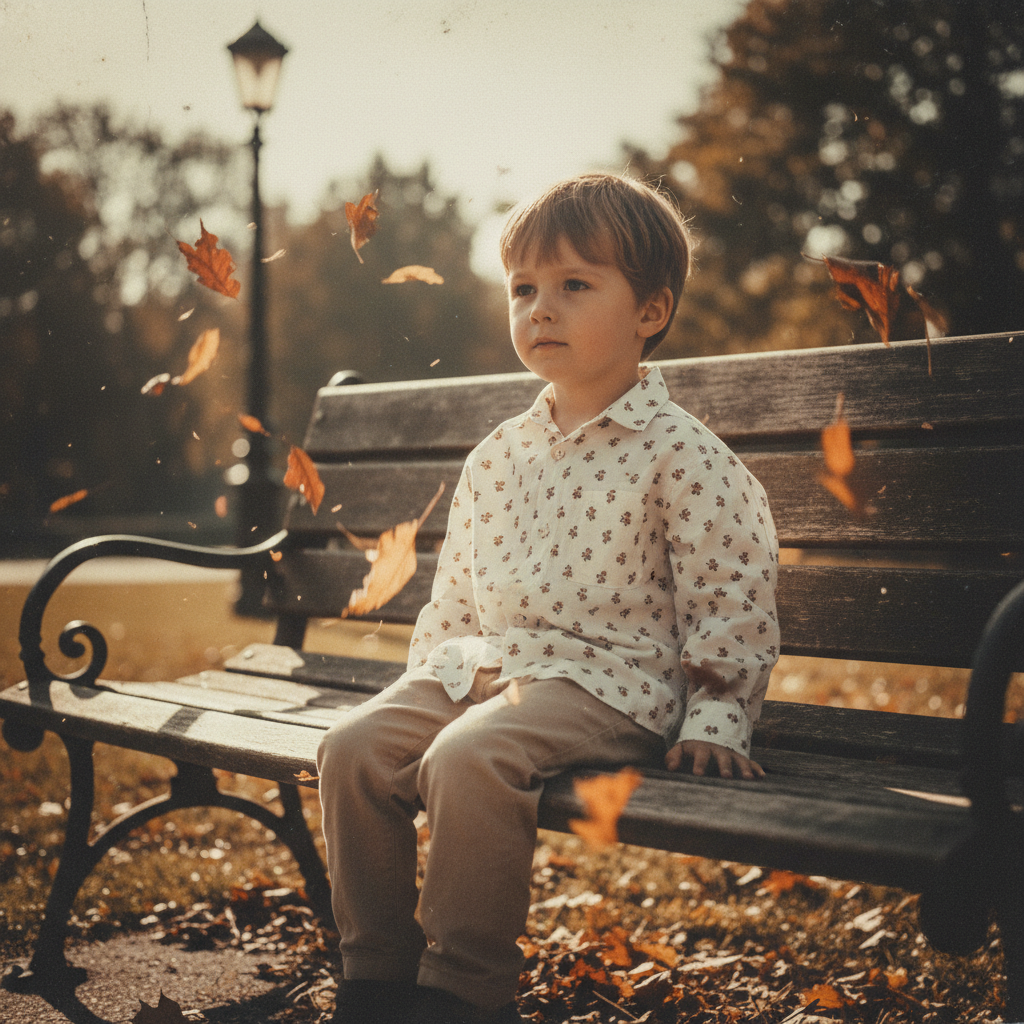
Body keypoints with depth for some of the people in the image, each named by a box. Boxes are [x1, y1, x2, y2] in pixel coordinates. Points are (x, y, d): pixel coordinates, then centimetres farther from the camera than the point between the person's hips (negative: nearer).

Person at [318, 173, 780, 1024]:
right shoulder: (497, 457, 15)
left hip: (604, 682, -6)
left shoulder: (680, 456, -5)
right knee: (355, 747, -14)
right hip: (479, 668, 7)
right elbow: (454, 592, 23)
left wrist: (713, 719, -10)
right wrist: (430, 674, 14)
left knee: (469, 758, -32)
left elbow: (731, 602, -4)